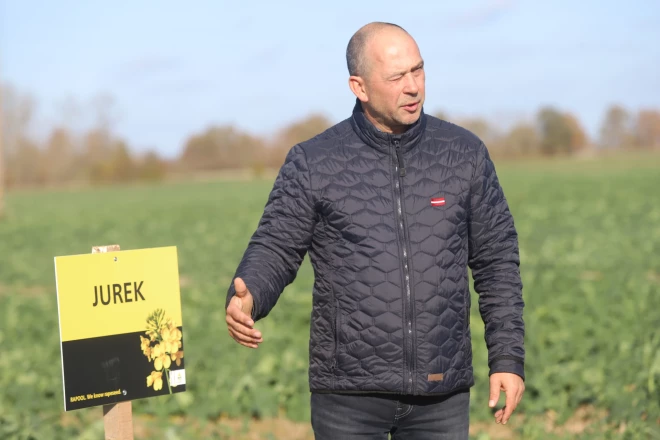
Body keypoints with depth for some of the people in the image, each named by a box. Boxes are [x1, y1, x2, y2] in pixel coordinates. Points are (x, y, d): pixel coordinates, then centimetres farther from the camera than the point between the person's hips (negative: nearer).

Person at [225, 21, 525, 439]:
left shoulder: (464, 153, 3)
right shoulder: (314, 162, -2)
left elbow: (497, 261, 7)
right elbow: (276, 248, 0)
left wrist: (509, 358, 3)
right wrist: (245, 299, -23)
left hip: (441, 392, 2)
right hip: (349, 393, -1)